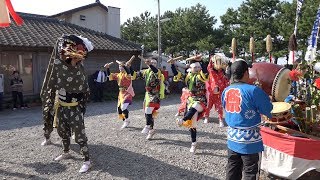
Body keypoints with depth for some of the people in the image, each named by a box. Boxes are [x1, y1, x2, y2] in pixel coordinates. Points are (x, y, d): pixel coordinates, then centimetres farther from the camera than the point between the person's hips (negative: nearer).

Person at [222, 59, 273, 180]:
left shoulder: (226, 91, 1)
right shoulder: (253, 90, -19)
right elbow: (269, 111, -11)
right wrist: (265, 96, 7)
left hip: (232, 140, 6)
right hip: (249, 141, -6)